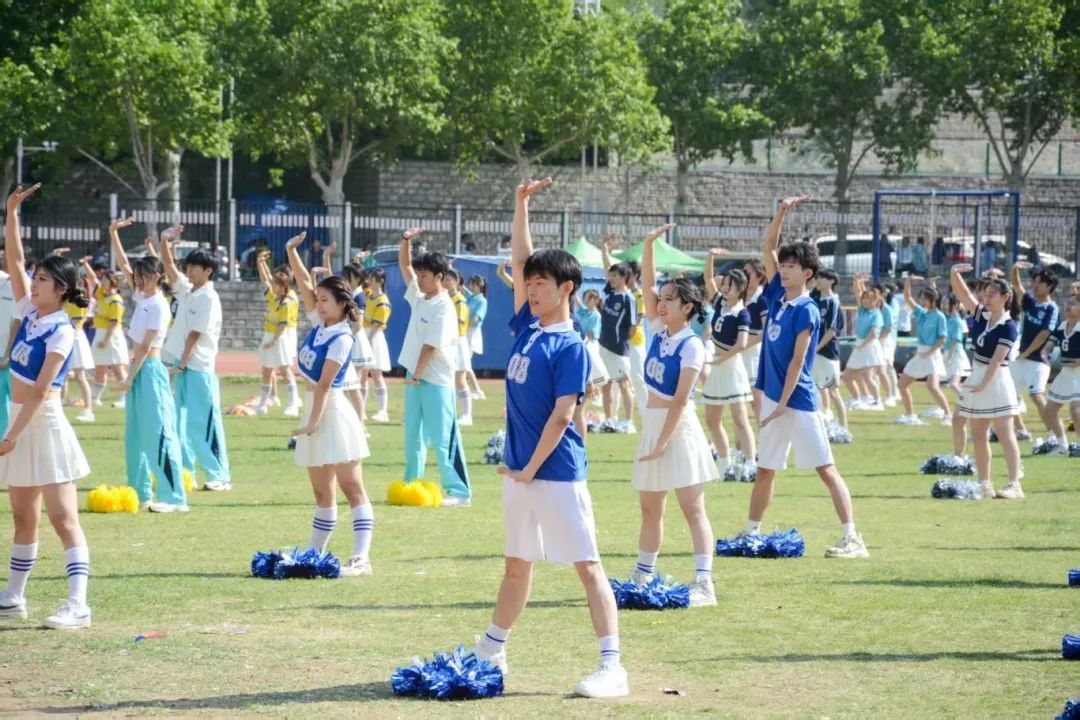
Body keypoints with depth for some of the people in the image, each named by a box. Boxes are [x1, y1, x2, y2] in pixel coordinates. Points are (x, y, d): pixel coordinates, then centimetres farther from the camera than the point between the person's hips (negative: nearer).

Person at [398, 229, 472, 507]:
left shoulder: (444, 307, -16)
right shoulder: (418, 298, 9)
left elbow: (431, 346, -18)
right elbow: (404, 266, 16)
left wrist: (417, 376, -15)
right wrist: (406, 241, 3)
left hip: (435, 381, -9)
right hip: (415, 377, 9)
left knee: (443, 439, -9)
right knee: (413, 436, 14)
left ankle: (459, 492, -8)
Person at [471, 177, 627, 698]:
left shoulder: (569, 347, -12)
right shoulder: (526, 326, 10)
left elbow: (561, 416, -15)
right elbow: (520, 260, 14)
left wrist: (531, 469, -13)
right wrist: (521, 203, 9)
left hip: (557, 474, -8)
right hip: (518, 470, 8)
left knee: (587, 566, -9)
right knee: (517, 564, 19)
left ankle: (612, 668, -13)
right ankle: (490, 652, 30)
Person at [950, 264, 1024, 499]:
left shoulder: (1008, 327, -13)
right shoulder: (981, 315, 5)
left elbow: (997, 359, -20)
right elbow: (962, 293, -1)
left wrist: (984, 384, -27)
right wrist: (955, 274, -19)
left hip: (996, 381, -8)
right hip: (977, 377, 8)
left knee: (1004, 433, -11)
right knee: (978, 435, 9)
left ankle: (1014, 484, -16)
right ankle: (984, 483, 15)